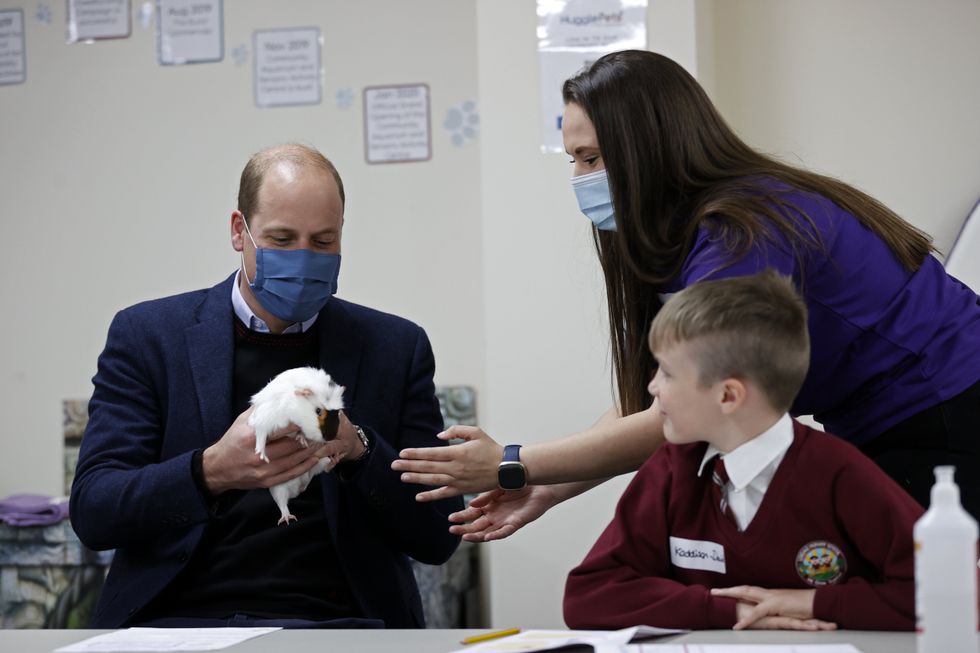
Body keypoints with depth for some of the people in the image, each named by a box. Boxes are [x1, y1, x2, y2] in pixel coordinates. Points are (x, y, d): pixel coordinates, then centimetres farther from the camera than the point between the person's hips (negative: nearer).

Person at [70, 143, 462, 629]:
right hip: (179, 616, 0)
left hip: (335, 622, 0)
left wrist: (357, 449, -11)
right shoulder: (147, 335, 8)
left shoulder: (395, 347, 11)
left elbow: (438, 538, 8)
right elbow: (92, 513, -1)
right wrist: (212, 471, -20)